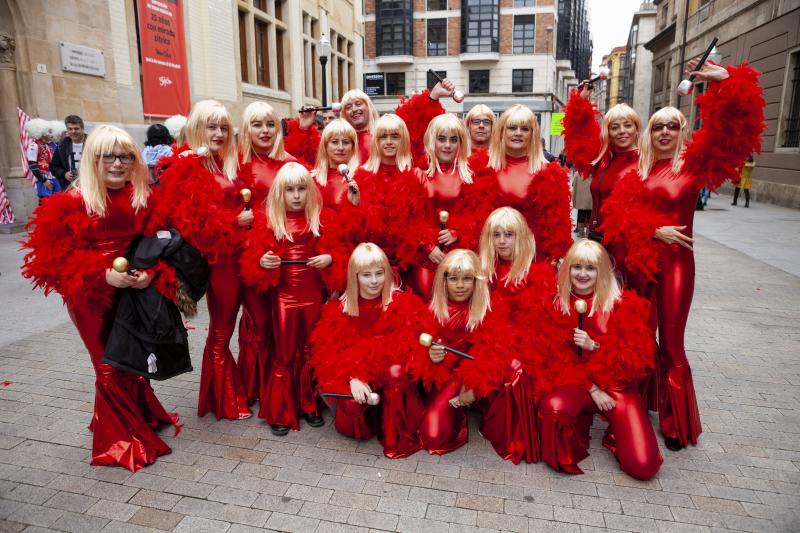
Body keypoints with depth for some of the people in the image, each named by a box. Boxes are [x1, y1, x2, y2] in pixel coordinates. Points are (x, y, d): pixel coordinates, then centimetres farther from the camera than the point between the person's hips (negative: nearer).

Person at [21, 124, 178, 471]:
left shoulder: (143, 197, 0)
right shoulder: (74, 201, -11)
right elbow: (57, 255, -13)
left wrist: (150, 272, -15)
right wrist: (104, 275, -23)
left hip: (133, 290, 3)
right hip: (91, 296, -3)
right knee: (108, 366, 6)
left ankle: (138, 416, 39)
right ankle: (121, 439, 22)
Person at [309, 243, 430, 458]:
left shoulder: (403, 304, -4)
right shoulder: (340, 308, -1)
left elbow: (411, 343, -9)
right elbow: (330, 350, -5)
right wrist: (353, 378, -21)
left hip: (394, 375, -1)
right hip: (356, 375, 1)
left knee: (396, 372, -35)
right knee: (349, 423, -25)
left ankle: (398, 439, -13)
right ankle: (372, 415, 12)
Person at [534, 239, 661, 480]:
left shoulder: (622, 304, -5)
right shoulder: (557, 306, -1)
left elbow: (638, 358, -7)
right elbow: (556, 357, -1)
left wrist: (594, 346, -20)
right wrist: (592, 389, -12)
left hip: (616, 385, 0)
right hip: (574, 384, 1)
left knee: (643, 467, -15)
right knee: (554, 407, -36)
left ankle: (615, 431, 18)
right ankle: (580, 423, 1)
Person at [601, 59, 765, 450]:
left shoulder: (693, 164, 1)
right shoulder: (636, 169, 6)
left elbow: (731, 128, -12)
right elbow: (618, 212, -5)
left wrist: (725, 81, -20)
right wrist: (654, 231, -16)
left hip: (676, 261, -2)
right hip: (638, 260, 2)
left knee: (671, 343, 5)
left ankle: (678, 423, 20)